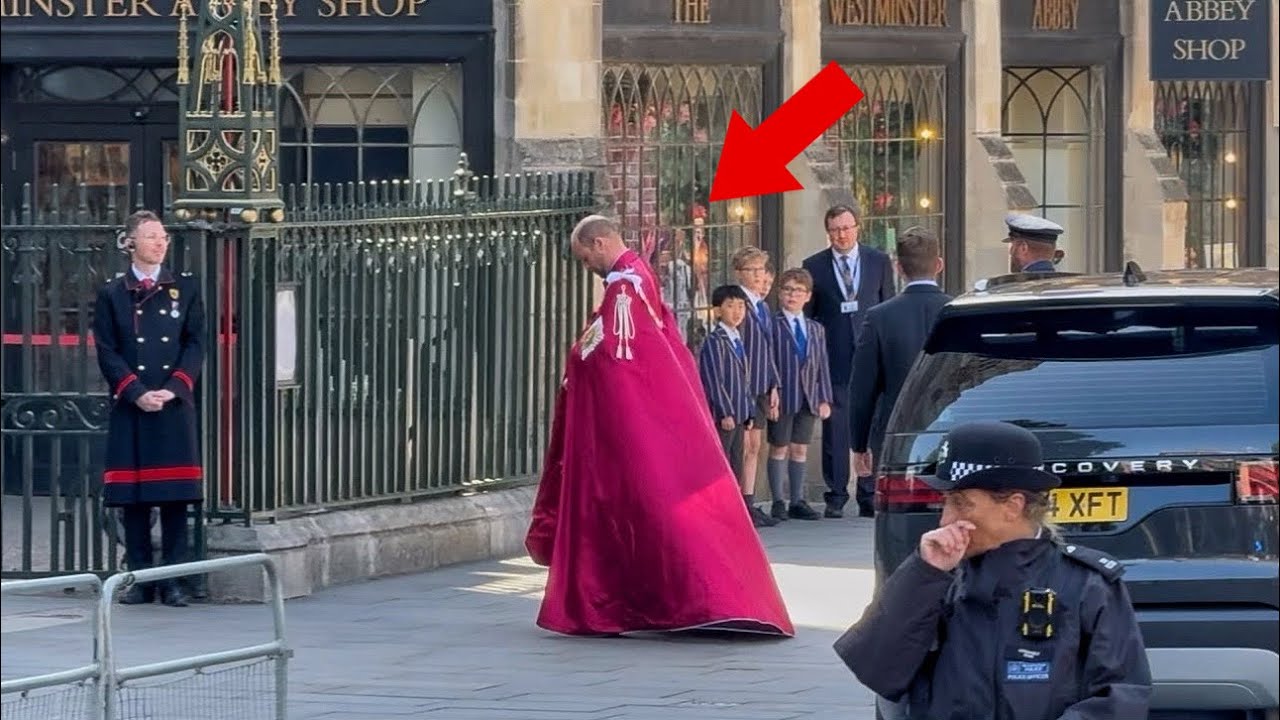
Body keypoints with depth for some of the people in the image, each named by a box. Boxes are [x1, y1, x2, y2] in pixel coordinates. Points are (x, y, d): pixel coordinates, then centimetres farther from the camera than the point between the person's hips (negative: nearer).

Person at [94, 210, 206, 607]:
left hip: (176, 406, 0)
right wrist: (136, 392, -11)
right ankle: (140, 579, 6)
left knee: (176, 494, -2)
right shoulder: (112, 293, 5)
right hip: (130, 407, 0)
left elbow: (196, 344, 4)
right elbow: (107, 352, 1)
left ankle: (173, 580, 2)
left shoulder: (186, 288, 8)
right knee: (133, 496, 0)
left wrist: (172, 389, -9)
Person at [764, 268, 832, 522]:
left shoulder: (816, 329, 15)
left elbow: (823, 366, 14)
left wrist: (824, 399, 7)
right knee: (779, 448, 1)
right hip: (783, 397, -5)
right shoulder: (771, 326, -2)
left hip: (808, 398, 5)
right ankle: (778, 501, 5)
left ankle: (797, 501, 13)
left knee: (800, 449, 8)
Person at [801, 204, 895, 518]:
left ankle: (870, 496, 7)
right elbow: (807, 315, 7)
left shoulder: (879, 262, 9)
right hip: (833, 360, -1)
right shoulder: (814, 266, 5)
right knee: (835, 431, -1)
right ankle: (835, 497, 4)